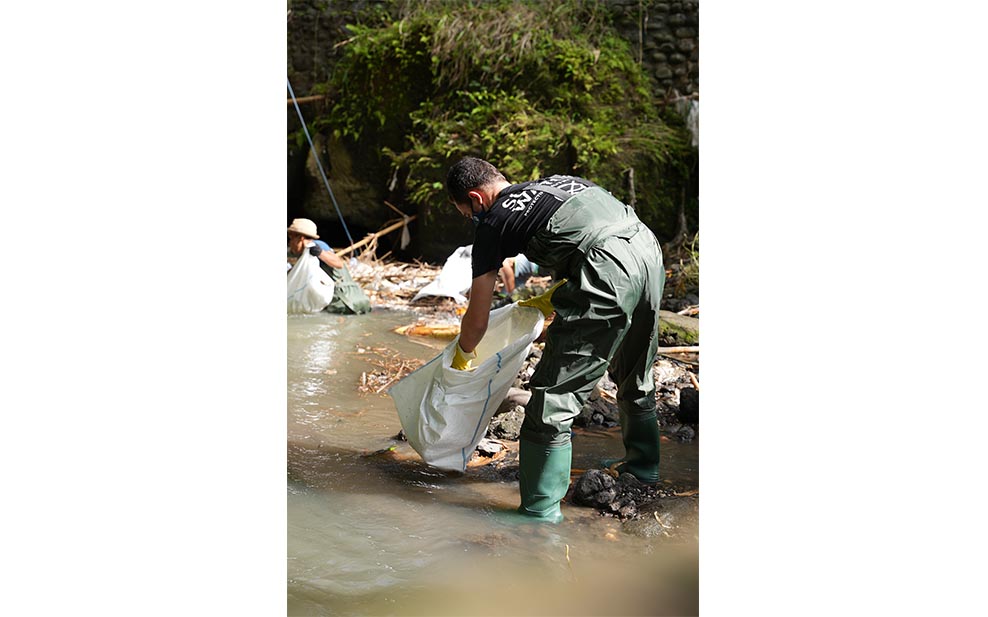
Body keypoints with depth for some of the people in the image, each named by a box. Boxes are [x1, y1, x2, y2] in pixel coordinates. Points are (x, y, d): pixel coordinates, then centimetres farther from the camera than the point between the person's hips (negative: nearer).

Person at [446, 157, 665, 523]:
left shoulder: (493, 223, 9)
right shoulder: (555, 182, 27)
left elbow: (477, 321, 14)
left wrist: (463, 356, 34)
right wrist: (553, 299, 39)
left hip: (610, 273, -9)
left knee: (553, 396, -1)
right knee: (634, 379, 29)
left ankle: (540, 514, 4)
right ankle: (643, 468, 49)